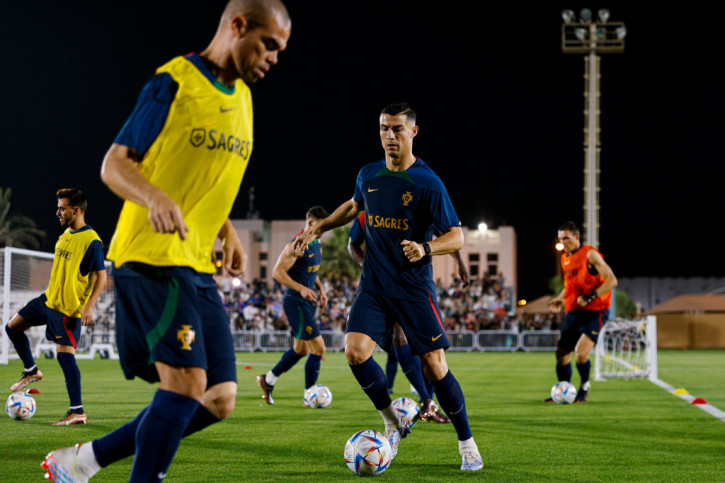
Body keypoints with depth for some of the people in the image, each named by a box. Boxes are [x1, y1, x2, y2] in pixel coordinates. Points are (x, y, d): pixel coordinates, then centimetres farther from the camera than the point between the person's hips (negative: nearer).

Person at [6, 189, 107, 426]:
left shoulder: (91, 241, -16)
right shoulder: (65, 235, 10)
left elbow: (101, 276, -18)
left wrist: (89, 306, -26)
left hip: (69, 308, -9)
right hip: (49, 299, 9)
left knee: (65, 354, -12)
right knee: (13, 327, 14)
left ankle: (77, 411, -9)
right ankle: (31, 371, 32)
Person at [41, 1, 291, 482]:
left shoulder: (242, 97, 17)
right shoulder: (174, 82, -7)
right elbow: (115, 163, -8)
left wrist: (228, 232, 13)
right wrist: (155, 198, -26)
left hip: (199, 266, 8)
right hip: (153, 255, -8)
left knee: (219, 399, 2)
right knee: (187, 382, -19)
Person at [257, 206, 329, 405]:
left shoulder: (317, 244, 12)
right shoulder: (296, 246, -17)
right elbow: (277, 272, -20)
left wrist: (320, 288, 12)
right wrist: (301, 288, -27)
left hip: (307, 302, 10)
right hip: (296, 302, -10)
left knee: (300, 349, 18)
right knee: (318, 348, -10)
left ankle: (268, 380, 33)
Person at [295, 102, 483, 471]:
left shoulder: (428, 183, -10)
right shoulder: (368, 175, 6)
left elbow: (456, 237, -12)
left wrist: (425, 248, -30)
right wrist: (319, 228, 25)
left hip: (414, 288, -4)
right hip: (374, 285, 4)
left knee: (434, 366, -6)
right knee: (355, 351, -16)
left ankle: (467, 444, 11)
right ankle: (393, 423, 7)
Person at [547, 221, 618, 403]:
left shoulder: (590, 254, -10)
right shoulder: (565, 258, 14)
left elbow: (612, 280, -14)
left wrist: (590, 297, -22)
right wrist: (560, 298, 11)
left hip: (595, 311, -7)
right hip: (574, 311, 8)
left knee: (581, 353, -20)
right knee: (561, 353, 4)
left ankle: (585, 386, 5)